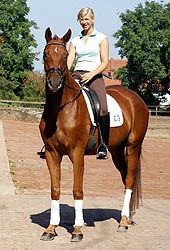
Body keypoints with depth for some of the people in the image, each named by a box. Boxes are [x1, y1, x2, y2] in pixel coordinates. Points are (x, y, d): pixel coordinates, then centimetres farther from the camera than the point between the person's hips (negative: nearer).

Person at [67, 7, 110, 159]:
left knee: (102, 107, -30)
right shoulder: (75, 41, 20)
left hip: (95, 76, -3)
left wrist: (91, 74, -16)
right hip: (77, 75, 3)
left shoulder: (101, 38, 9)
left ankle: (104, 144, -22)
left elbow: (105, 62, 0)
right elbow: (69, 61, 10)